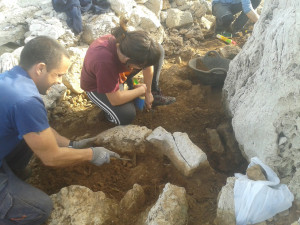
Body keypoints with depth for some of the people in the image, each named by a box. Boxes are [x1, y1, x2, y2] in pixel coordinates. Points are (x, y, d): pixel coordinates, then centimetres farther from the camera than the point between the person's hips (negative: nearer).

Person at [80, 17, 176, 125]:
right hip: (97, 86, -5)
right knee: (126, 116, -29)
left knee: (159, 50, -8)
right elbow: (115, 100, -33)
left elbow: (148, 65, -11)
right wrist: (142, 89, -21)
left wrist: (148, 92, -4)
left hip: (119, 72, 5)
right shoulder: (104, 63, -45)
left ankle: (155, 94, 1)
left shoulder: (128, 40, -29)